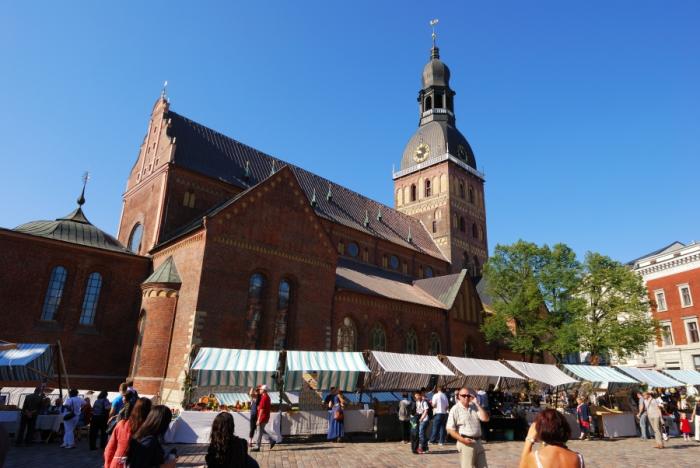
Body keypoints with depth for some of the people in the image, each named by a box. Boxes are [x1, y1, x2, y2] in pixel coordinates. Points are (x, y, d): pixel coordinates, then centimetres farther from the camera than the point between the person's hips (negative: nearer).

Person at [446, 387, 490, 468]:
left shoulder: (474, 407, 11)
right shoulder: (455, 409, -7)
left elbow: (485, 419, -2)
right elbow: (450, 429, -10)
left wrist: (477, 404, -5)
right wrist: (462, 440, -19)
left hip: (478, 442, 6)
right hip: (466, 443, -6)